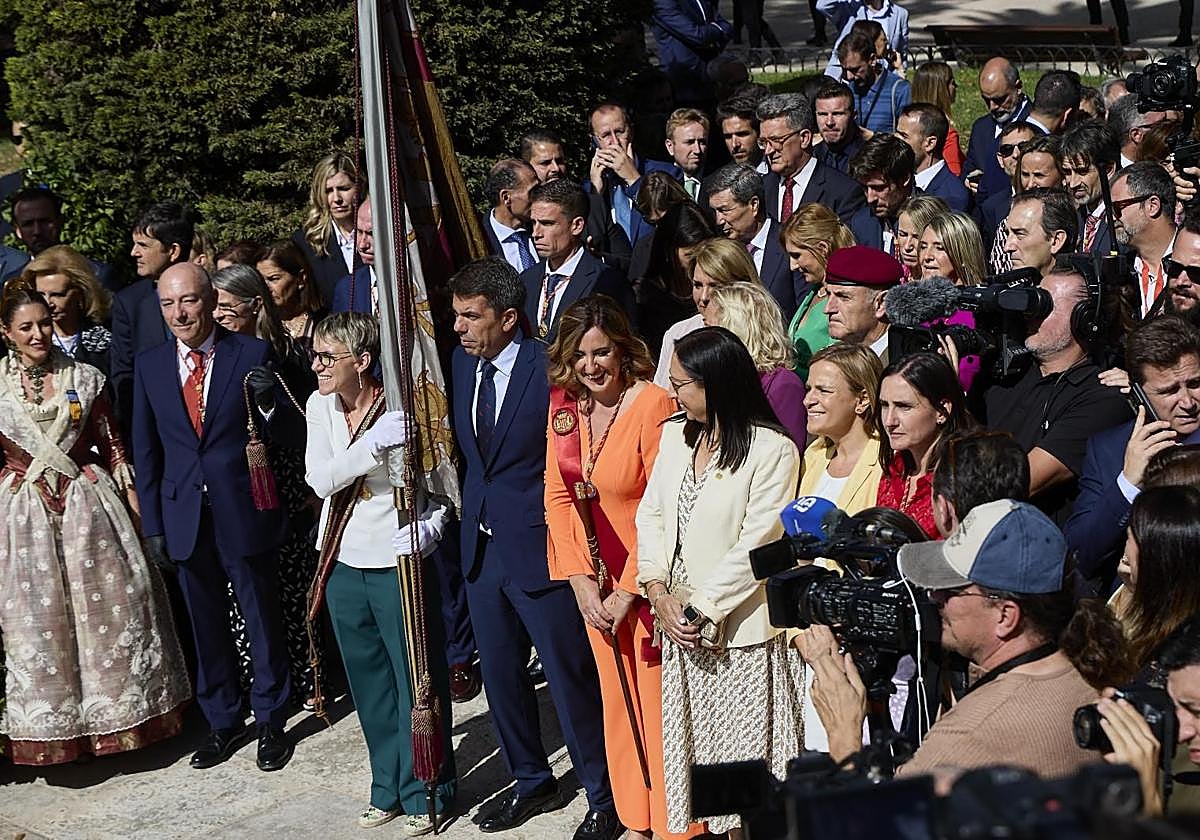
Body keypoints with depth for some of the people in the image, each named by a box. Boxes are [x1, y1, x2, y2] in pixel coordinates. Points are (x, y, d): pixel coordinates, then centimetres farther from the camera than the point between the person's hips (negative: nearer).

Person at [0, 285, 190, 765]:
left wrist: (135, 505, 1)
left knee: (108, 606, 5)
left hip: (89, 503, 0)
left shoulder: (83, 378, 2)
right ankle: (52, 726, 20)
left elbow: (111, 445, 4)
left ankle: (121, 714, 21)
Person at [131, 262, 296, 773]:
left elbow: (287, 436, -7)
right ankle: (223, 722, 31)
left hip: (244, 513, -3)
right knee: (206, 626, 15)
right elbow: (145, 450, 7)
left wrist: (267, 406, -29)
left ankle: (270, 723, 25)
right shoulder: (149, 366, 4)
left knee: (262, 621, 10)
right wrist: (152, 525, 5)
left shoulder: (253, 355, -6)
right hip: (184, 517, 3)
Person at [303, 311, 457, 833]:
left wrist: (431, 528, -29)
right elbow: (320, 480, -14)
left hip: (400, 563, -5)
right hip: (344, 562, 6)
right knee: (370, 682, 18)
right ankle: (390, 786, 35)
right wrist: (374, 444, -28)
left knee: (418, 680, 6)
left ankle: (427, 793, 24)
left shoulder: (405, 410, -17)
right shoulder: (319, 405, -1)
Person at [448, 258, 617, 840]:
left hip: (537, 547, -7)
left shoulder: (551, 368, -17)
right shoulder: (464, 362, 5)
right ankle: (531, 782, 37)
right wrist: (465, 507, 8)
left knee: (570, 677, 3)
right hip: (482, 545, 7)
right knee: (500, 675, 18)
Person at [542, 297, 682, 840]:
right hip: (594, 578, 6)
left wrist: (628, 592, -15)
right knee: (616, 698, 15)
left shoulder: (653, 405, -18)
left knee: (659, 701, 0)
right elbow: (557, 496, 3)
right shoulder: (564, 406, 2)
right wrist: (581, 579, -5)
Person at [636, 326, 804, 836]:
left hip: (739, 625, -6)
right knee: (694, 742, 14)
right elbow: (651, 514, 8)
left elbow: (756, 545, -17)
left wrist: (699, 610, -15)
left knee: (743, 749, 3)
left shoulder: (773, 449, -14)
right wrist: (658, 591, -5)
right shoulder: (676, 434, 7)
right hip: (682, 623, 6)